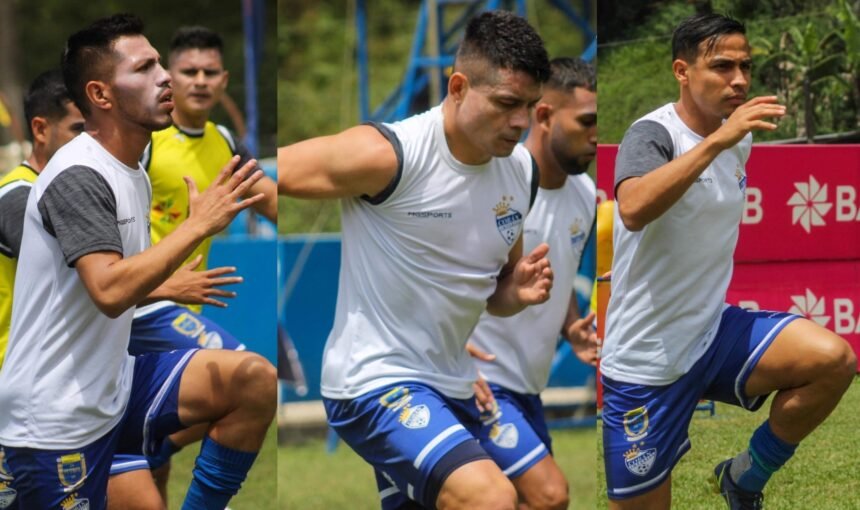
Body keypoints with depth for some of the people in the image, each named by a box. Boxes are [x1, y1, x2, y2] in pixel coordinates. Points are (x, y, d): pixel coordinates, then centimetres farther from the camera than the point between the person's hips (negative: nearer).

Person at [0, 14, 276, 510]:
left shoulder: (135, 174, 11)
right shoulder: (78, 178, -18)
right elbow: (109, 292, -30)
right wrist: (200, 224, -27)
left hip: (116, 385, 8)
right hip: (57, 421, -8)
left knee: (255, 381, -7)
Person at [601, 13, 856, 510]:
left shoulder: (740, 137, 6)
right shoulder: (653, 134, -16)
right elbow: (633, 209, -39)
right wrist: (718, 139, -41)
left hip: (713, 332, 6)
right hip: (647, 359, -6)